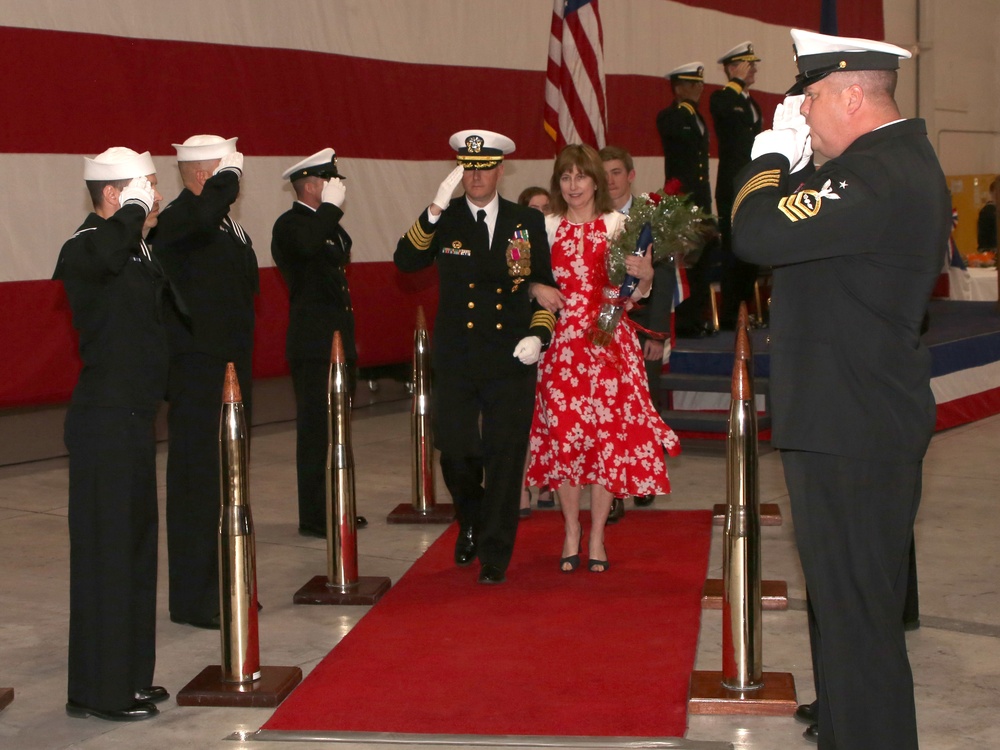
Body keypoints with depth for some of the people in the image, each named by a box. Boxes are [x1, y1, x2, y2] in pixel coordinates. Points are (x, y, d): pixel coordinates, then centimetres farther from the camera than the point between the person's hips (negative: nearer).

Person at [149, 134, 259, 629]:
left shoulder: (227, 226, 13)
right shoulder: (176, 223, -15)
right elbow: (202, 212, -40)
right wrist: (228, 177, -22)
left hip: (230, 371, 9)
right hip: (197, 377, -9)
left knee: (227, 481, 16)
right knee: (198, 482, -2)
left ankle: (225, 587, 27)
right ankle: (193, 599, 7)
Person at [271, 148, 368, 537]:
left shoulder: (331, 226, 18)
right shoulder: (290, 225, -10)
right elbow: (308, 246, -35)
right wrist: (331, 207, -22)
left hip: (339, 344, 9)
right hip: (313, 347, -9)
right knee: (315, 432, -5)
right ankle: (313, 518, 1)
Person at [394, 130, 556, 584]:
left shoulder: (528, 222, 7)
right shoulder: (443, 221, 4)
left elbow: (546, 285, 12)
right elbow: (405, 261, -13)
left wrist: (538, 333, -3)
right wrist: (434, 212, -23)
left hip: (511, 360, 0)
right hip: (456, 358, 0)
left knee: (504, 458, 1)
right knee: (455, 452, -3)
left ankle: (494, 556, 13)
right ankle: (471, 521, 30)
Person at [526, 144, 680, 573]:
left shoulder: (619, 225, 3)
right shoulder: (547, 227, 7)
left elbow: (635, 293, 1)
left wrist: (645, 275, -19)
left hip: (607, 341, -1)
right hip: (560, 343, 1)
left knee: (608, 433, -1)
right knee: (563, 433, 1)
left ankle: (597, 538, 11)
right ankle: (571, 533, 16)